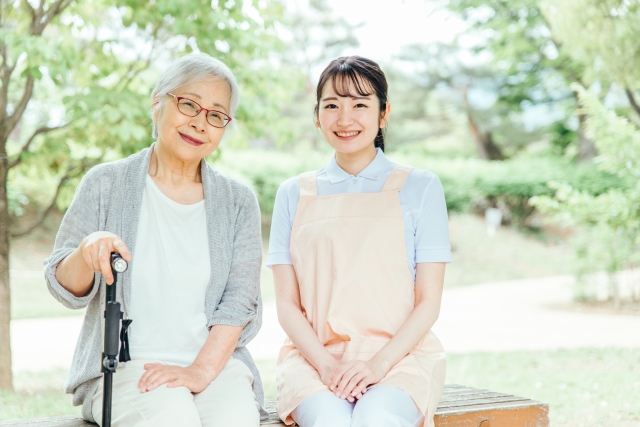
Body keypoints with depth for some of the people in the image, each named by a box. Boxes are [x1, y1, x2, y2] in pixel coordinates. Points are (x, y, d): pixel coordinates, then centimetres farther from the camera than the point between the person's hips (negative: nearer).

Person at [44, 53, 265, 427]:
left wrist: (201, 371, -15)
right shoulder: (106, 185, 5)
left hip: (216, 360, 2)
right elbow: (66, 289, 3)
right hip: (124, 364, -1)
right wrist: (86, 251, -20)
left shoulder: (238, 202, 9)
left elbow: (240, 301, 0)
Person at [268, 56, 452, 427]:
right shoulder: (295, 195, 12)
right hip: (314, 355, 1)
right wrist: (326, 363, -10)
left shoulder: (420, 187, 7)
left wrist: (379, 363, -12)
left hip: (400, 354, -1)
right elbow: (287, 302, 8)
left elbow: (428, 302, 3)